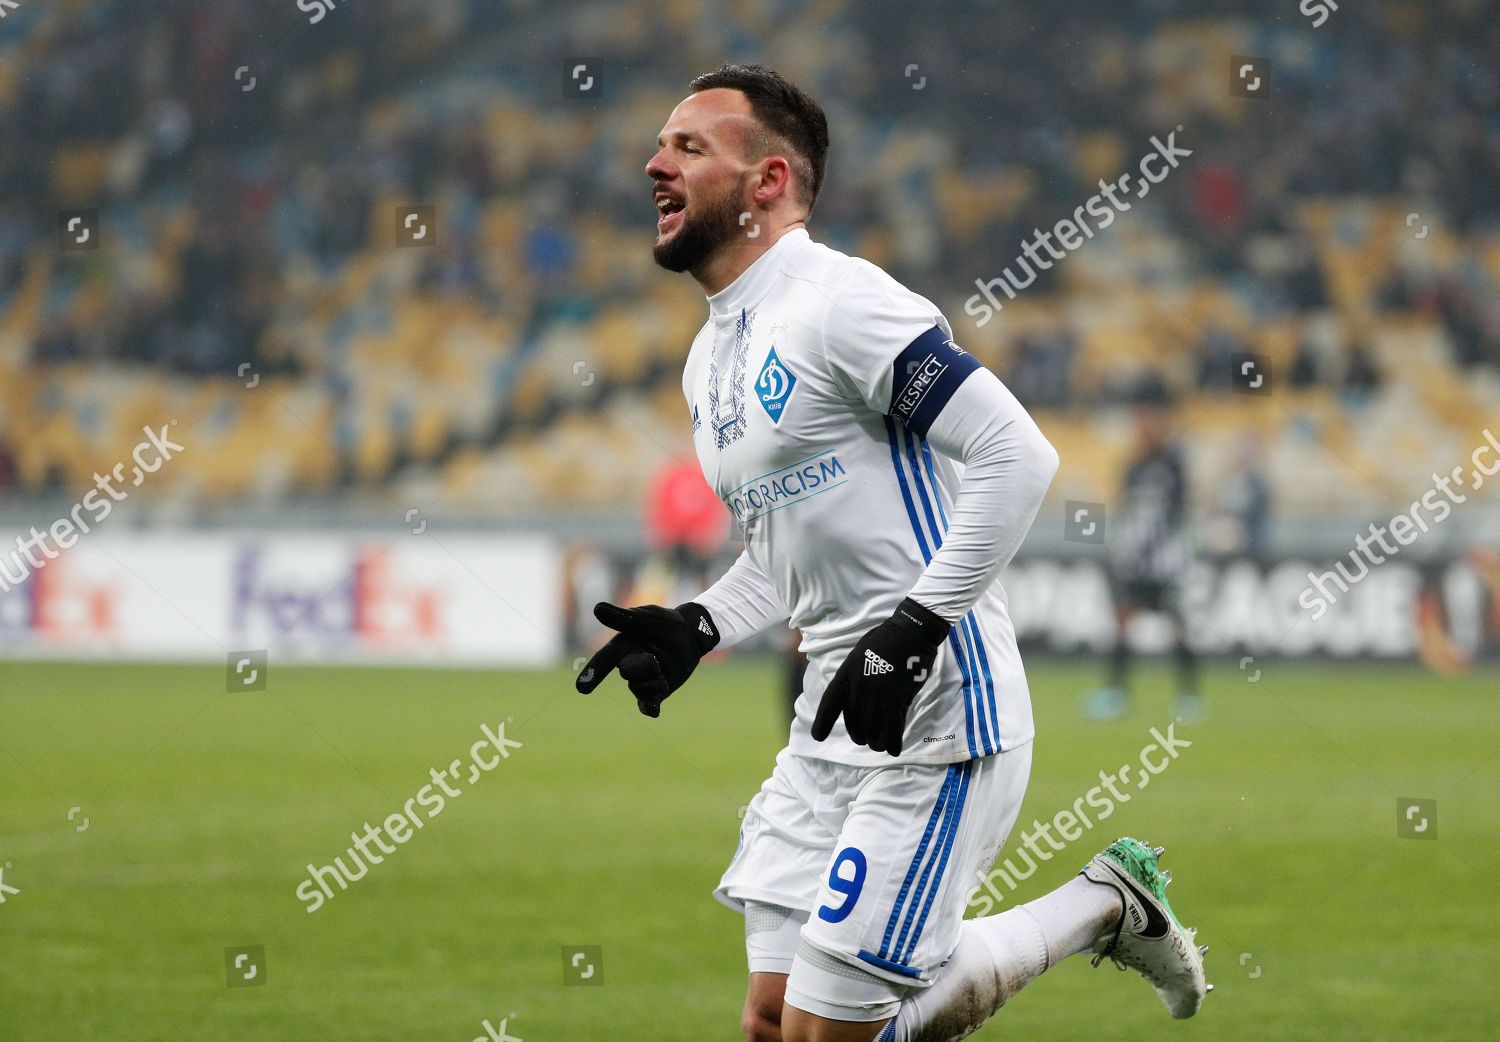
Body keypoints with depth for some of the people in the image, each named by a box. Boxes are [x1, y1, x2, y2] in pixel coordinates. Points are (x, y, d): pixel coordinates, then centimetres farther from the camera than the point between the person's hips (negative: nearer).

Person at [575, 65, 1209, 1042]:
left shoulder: (838, 299, -14)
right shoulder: (712, 357, 16)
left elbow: (1016, 455, -20)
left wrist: (913, 629, -22)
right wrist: (696, 629, 8)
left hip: (938, 713, -9)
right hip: (837, 719, 9)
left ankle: (1104, 907, 10)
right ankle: (1102, 908, 19)